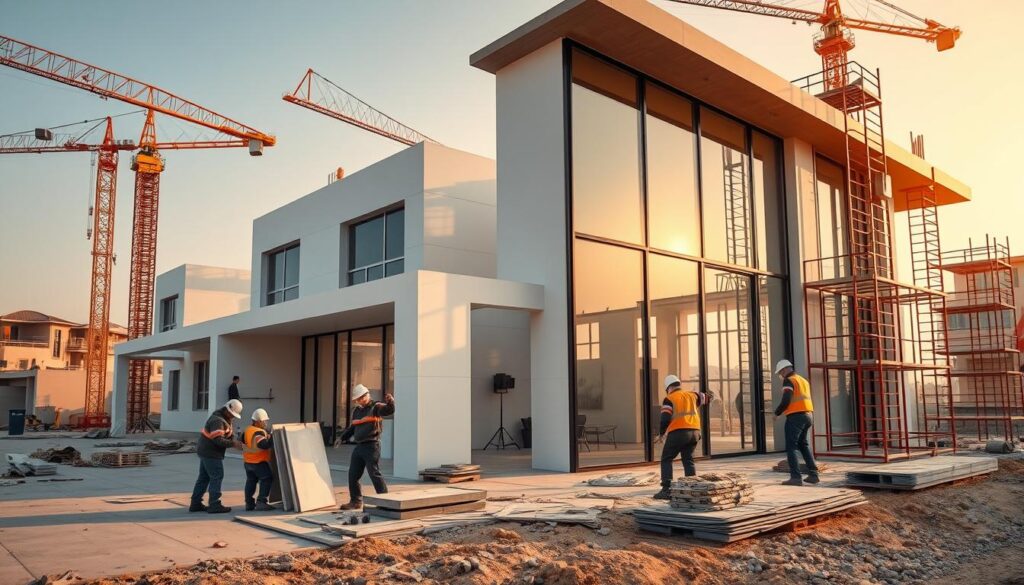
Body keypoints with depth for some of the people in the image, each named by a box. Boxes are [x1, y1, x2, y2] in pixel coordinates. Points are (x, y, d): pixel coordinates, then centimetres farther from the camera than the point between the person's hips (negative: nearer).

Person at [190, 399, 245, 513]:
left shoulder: (224, 419, 13)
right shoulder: (218, 420, -20)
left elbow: (229, 434, 10)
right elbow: (218, 440, -27)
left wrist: (236, 442, -8)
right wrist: (233, 444, -23)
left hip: (205, 452, 10)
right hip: (211, 453, -10)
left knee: (204, 478, 13)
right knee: (217, 477, -6)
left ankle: (195, 504, 18)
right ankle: (214, 505, -4)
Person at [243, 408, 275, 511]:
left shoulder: (248, 430, 6)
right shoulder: (259, 432, -22)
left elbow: (243, 441, 20)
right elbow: (263, 445, -36)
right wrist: (272, 439, -23)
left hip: (248, 461, 9)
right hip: (259, 461, -9)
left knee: (251, 481, 18)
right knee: (267, 479, -3)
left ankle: (249, 503, 21)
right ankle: (261, 502, -9)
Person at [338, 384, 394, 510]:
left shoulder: (376, 407, -6)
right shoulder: (356, 411, 17)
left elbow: (389, 410, -26)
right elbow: (352, 428, 29)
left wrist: (390, 401, -45)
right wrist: (342, 438, 25)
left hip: (371, 446, -8)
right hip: (359, 446, 8)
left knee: (375, 474, -8)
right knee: (353, 475, 12)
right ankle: (356, 501, 24)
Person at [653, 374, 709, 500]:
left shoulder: (669, 399, -3)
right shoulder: (691, 394, 12)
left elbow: (665, 418, -11)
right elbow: (704, 397, 28)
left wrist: (661, 434, 0)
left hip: (678, 433, -5)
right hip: (694, 432, 5)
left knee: (666, 459, 4)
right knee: (688, 460, 16)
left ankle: (666, 490, -5)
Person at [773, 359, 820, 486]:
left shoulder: (789, 381, -7)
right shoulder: (803, 380, 19)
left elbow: (786, 401, -17)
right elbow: (806, 399, 19)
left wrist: (777, 413, -3)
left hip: (795, 417, -8)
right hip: (807, 416, 8)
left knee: (791, 447, -4)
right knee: (803, 444, 20)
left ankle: (796, 477, -11)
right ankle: (813, 474, 16)